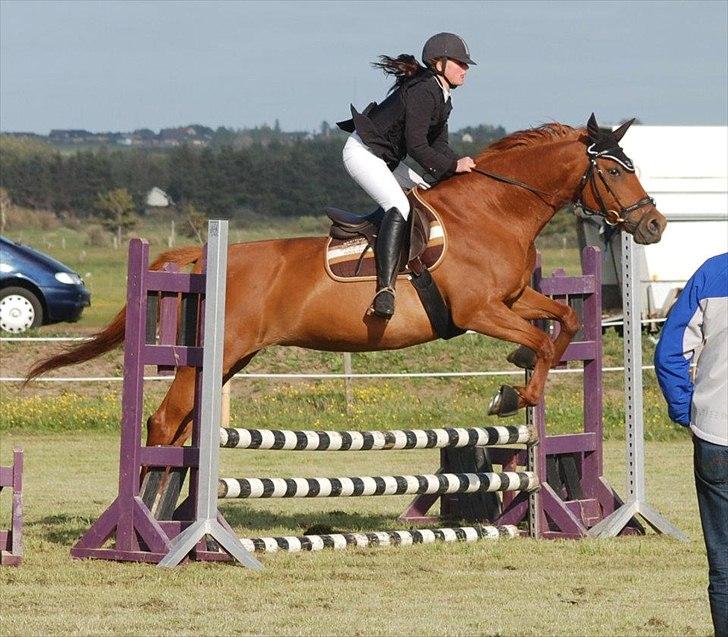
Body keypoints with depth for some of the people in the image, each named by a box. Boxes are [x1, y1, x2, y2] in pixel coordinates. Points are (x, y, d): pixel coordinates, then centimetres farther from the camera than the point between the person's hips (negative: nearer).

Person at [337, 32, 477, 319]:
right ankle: (385, 290, -40)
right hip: (362, 153, -11)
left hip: (386, 159, 11)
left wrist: (460, 167, -3)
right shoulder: (422, 92, -21)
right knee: (399, 207, -28)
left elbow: (438, 145, 13)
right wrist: (453, 166, -20)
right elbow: (417, 146, -25)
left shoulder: (441, 97, 12)